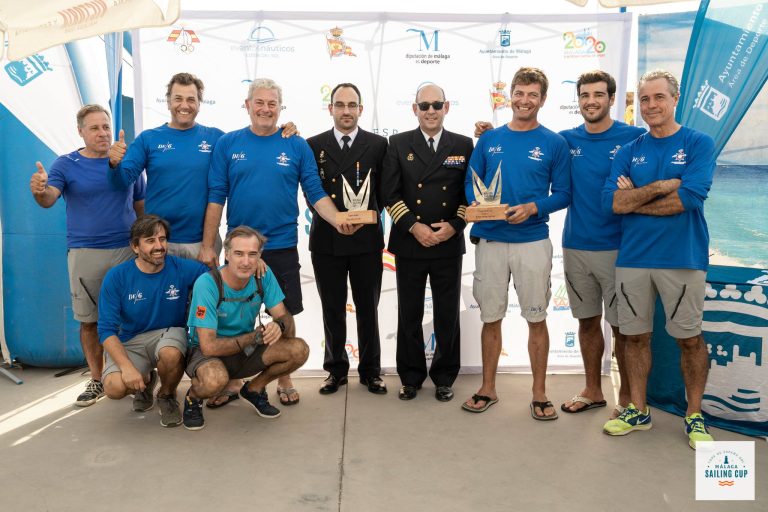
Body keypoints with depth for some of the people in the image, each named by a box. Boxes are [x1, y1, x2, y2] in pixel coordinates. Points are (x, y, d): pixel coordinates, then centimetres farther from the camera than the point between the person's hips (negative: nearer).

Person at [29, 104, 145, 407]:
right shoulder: (66, 164, 2)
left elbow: (141, 206, 12)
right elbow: (49, 200, -13)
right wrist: (40, 191, -36)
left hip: (126, 250, 0)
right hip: (84, 253, 0)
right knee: (89, 320, 6)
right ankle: (96, 380, 20)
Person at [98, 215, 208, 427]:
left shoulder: (183, 269, -10)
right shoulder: (116, 277, -10)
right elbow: (106, 330, -11)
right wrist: (127, 367, -24)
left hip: (169, 333, 0)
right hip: (130, 342, 1)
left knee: (170, 354, -36)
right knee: (114, 388, -26)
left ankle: (167, 396, 1)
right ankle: (146, 381, 14)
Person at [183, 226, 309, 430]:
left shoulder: (263, 275, -12)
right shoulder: (207, 283, -26)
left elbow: (285, 319, -11)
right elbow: (209, 346, -27)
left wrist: (280, 325, -35)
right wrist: (253, 337, -25)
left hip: (246, 350, 5)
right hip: (206, 352, -4)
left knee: (299, 349, -18)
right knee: (215, 379, -39)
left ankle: (254, 389, 10)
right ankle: (193, 398, 1)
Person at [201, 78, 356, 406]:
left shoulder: (296, 146, 2)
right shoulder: (228, 144, 3)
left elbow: (315, 193, 0)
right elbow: (216, 197, 2)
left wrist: (339, 221, -17)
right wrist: (207, 246, -1)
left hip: (282, 246, 0)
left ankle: (284, 380, 25)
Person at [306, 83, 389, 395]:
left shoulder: (378, 145, 3)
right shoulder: (314, 145, 4)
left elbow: (384, 191, 5)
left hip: (366, 239, 0)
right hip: (327, 240, 1)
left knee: (367, 309, 9)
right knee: (333, 310, 10)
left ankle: (371, 370, 23)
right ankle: (336, 369, 24)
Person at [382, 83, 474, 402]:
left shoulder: (463, 145, 5)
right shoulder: (399, 144, 3)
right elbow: (390, 192, -2)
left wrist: (454, 225, -10)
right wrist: (413, 227, -12)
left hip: (449, 244, 0)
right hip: (409, 243, 0)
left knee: (447, 315, 8)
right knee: (409, 315, 8)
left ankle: (444, 378, 24)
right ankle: (411, 378, 23)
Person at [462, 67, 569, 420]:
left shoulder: (554, 143, 1)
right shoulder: (489, 139, 7)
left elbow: (563, 193, 0)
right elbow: (471, 182, 9)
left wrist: (533, 208, -17)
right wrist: (477, 202, -12)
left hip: (533, 242, -2)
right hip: (490, 241, 2)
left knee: (536, 319, 5)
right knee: (491, 318, 9)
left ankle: (539, 393, 19)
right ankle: (488, 388, 23)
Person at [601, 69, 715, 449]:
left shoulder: (699, 144, 0)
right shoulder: (629, 152, 9)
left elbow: (688, 198, -16)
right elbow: (612, 202, -6)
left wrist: (634, 200, -7)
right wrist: (662, 186, -12)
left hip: (683, 258, -3)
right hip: (632, 258, 3)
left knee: (689, 338, 7)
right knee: (635, 336, 10)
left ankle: (694, 415, 24)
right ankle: (637, 410, 25)